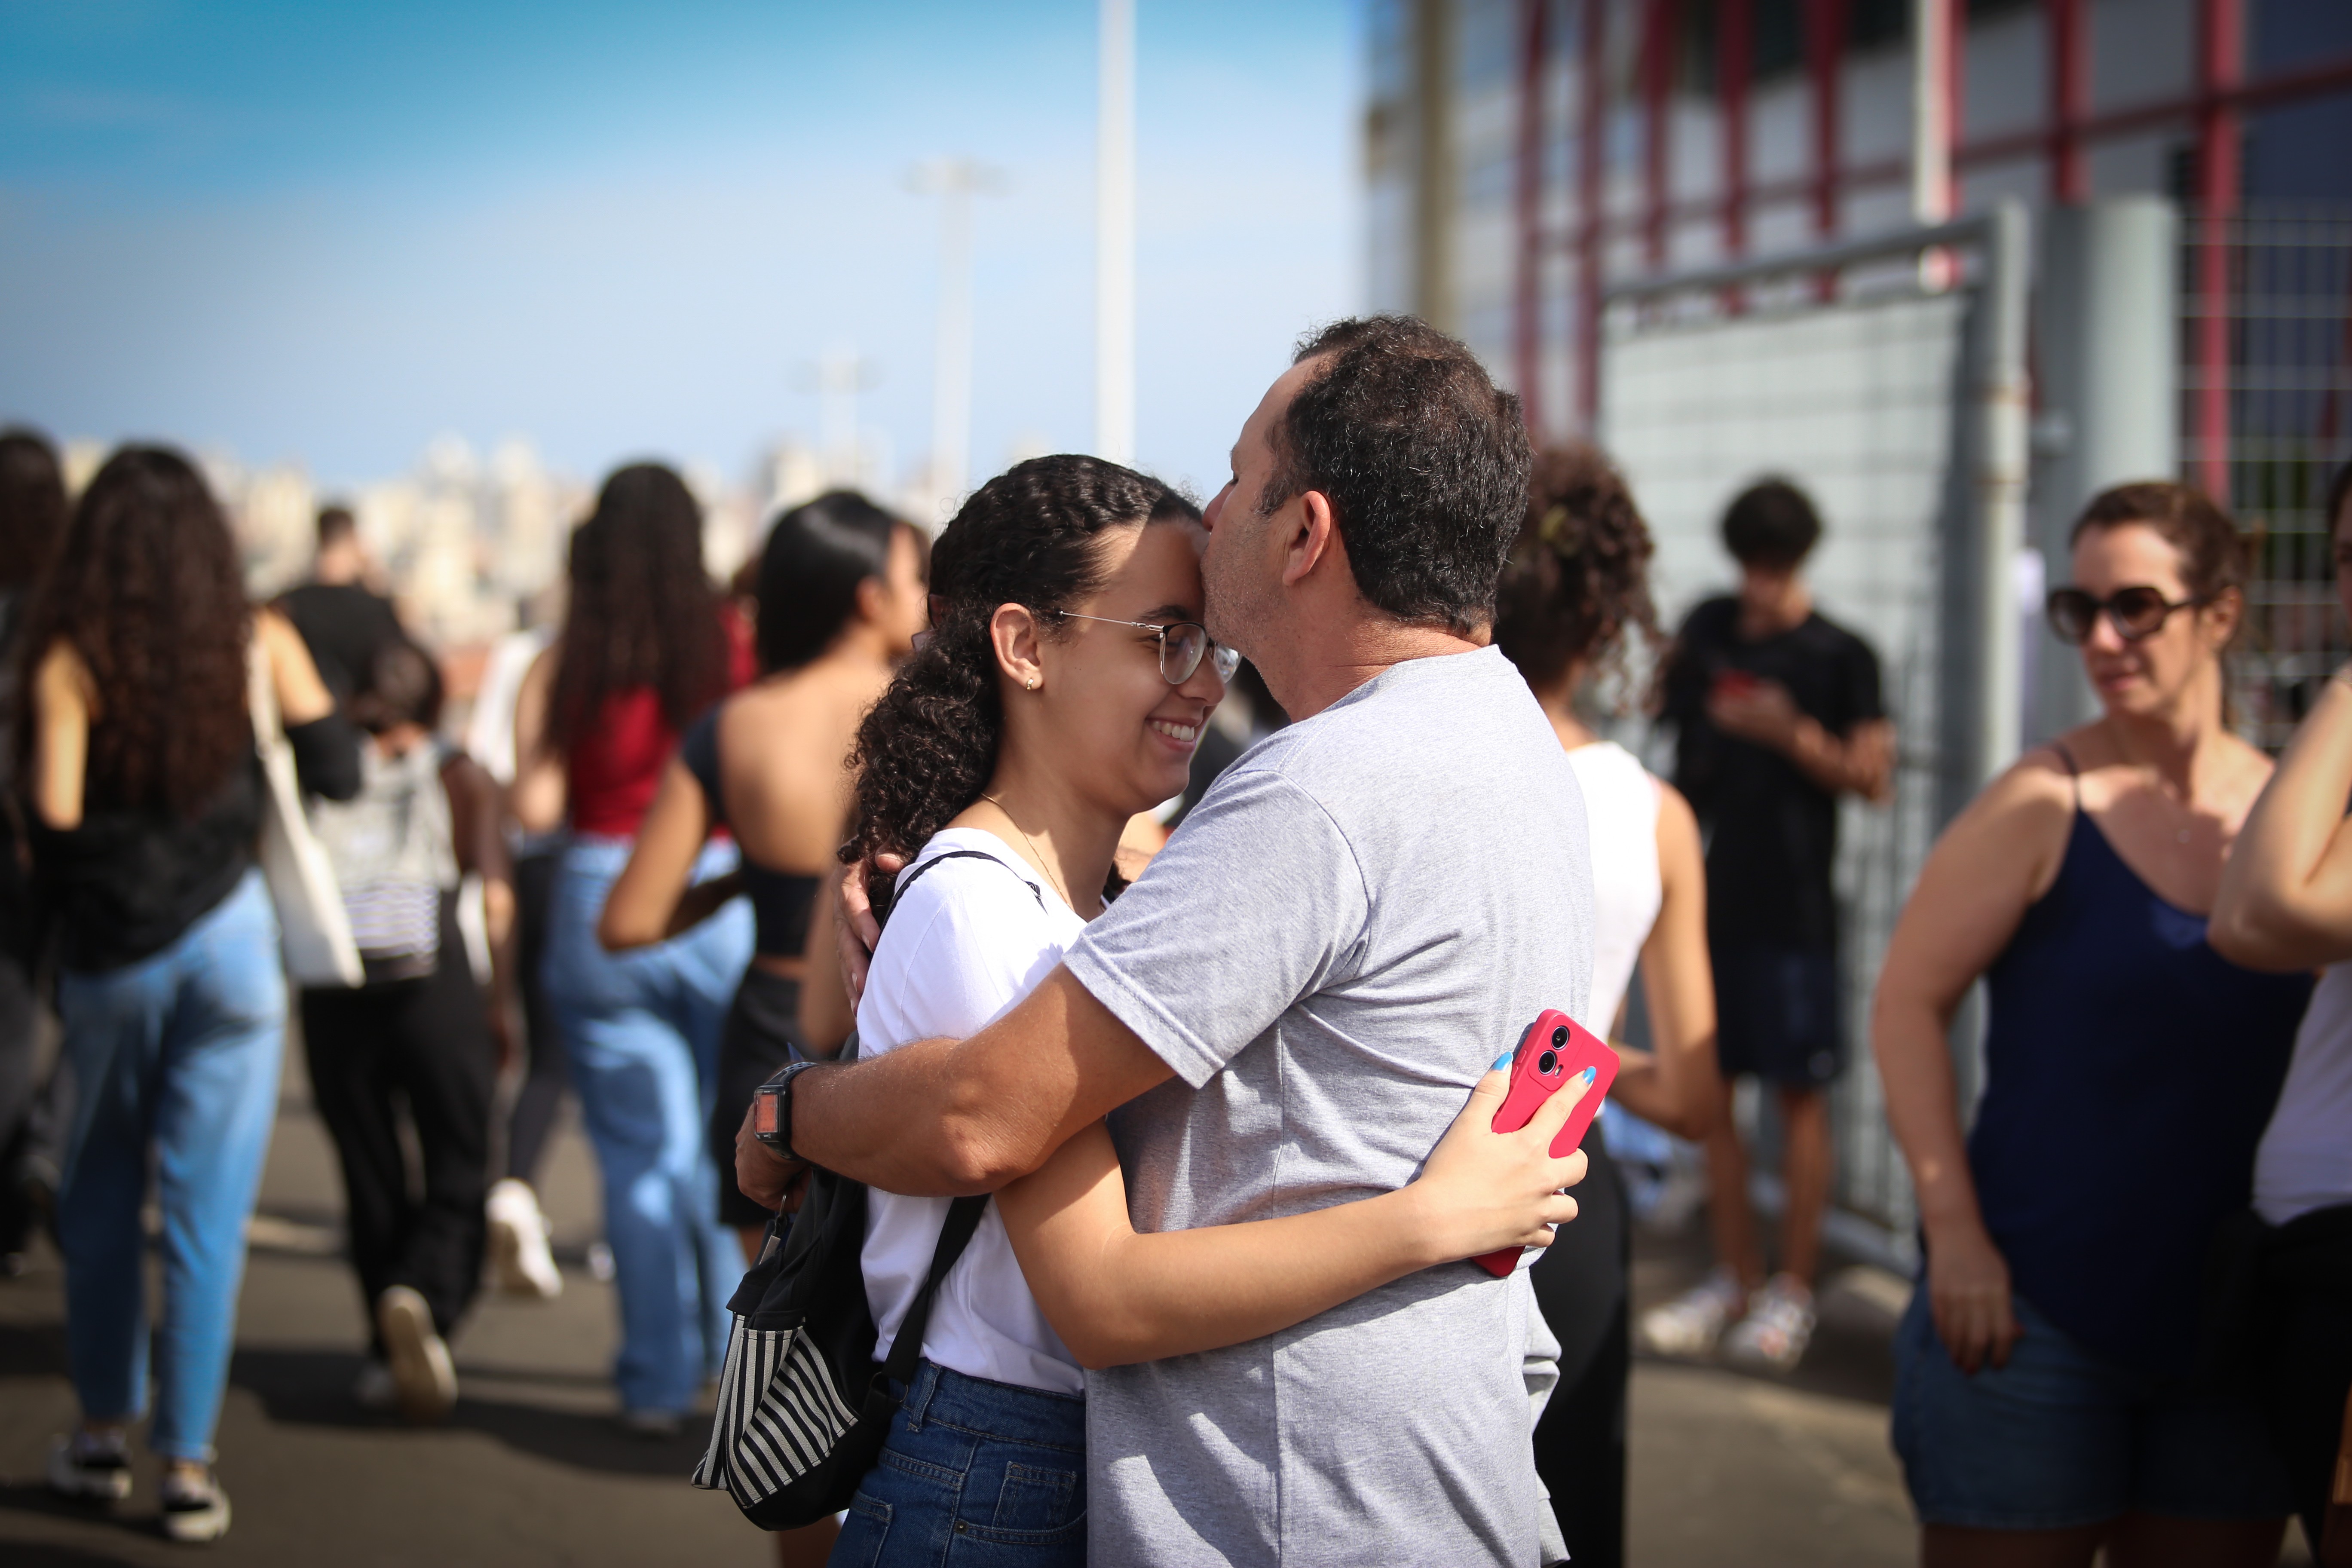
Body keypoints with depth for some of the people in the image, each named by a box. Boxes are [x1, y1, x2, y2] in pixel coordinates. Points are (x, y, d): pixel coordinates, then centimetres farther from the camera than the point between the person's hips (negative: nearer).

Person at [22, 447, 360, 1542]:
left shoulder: (69, 655, -9)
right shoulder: (256, 644, -2)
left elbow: (53, 811, -14)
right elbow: (337, 774, 1)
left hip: (110, 954, -1)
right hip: (229, 939, 1)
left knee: (99, 1201, 18)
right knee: (207, 1212, 2)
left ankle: (104, 1432, 24)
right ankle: (187, 1464, 4)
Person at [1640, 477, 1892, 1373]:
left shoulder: (1839, 657, -3)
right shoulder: (1706, 630, 11)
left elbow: (1873, 778, -6)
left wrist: (1791, 734, -18)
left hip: (1789, 905, -5)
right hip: (1702, 894, 5)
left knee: (1798, 1092, -1)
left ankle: (1794, 1290, 7)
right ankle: (1735, 1279, 19)